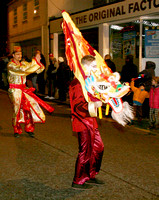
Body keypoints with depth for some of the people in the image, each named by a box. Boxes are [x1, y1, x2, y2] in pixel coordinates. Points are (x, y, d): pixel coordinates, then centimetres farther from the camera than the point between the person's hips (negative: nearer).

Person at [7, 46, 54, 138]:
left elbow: (38, 69, 1)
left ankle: (29, 128, 11)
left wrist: (38, 62, -21)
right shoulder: (10, 65, -9)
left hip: (24, 89, 5)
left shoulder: (23, 63, 9)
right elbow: (22, 69, -28)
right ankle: (17, 130, 19)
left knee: (30, 107, -3)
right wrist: (35, 61, -28)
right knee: (17, 109, 1)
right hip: (15, 90, -5)